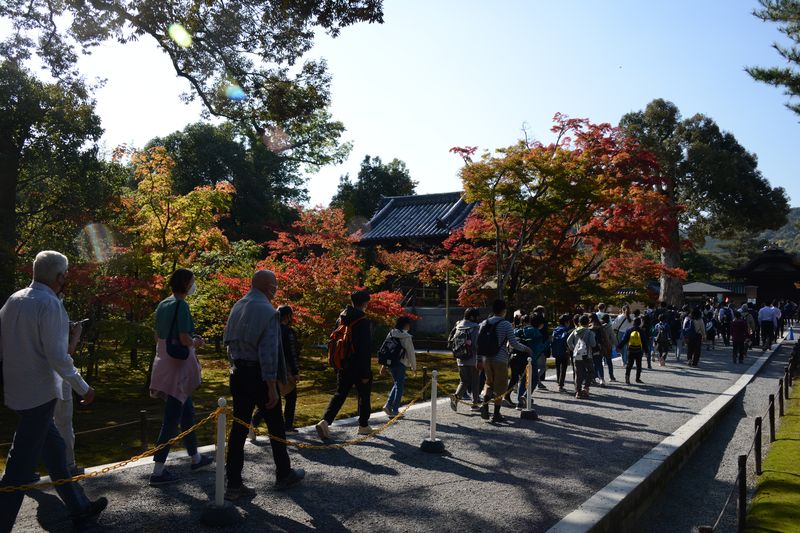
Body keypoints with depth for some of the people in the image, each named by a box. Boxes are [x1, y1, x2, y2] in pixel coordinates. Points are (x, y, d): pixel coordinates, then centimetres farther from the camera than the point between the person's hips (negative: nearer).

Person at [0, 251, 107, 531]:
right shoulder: (50, 304, -17)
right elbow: (57, 357, -20)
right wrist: (83, 389, -10)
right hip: (39, 393, -9)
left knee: (53, 447, 18)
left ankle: (78, 506, 30)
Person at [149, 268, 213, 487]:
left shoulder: (163, 305, 10)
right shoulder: (181, 306, -16)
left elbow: (158, 336, 16)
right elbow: (184, 339, -20)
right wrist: (196, 342, 0)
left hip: (163, 362, 9)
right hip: (179, 365, -9)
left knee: (187, 413, 20)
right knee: (171, 419, -3)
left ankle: (195, 458, 33)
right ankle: (158, 471, 0)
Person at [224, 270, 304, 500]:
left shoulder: (237, 307, 6)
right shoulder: (268, 311, -16)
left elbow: (229, 342, 11)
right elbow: (268, 352, -20)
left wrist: (236, 365, 18)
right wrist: (272, 387, -18)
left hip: (238, 374, 6)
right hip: (259, 376, -6)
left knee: (238, 426, 8)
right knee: (275, 426, 11)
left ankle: (233, 484, 9)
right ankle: (284, 475, 25)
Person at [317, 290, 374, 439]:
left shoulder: (341, 320, 6)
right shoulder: (364, 322, -16)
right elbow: (365, 349, -19)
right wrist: (366, 373, -15)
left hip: (343, 366, 6)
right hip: (359, 367, -6)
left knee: (339, 394, 8)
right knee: (364, 396, 12)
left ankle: (325, 421, -10)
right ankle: (363, 426, 22)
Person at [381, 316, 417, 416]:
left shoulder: (391, 334, 10)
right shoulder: (406, 336, -9)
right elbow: (411, 353, -9)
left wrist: (384, 365, 17)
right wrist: (414, 367, 0)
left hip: (390, 363, 6)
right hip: (400, 364, -6)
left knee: (397, 384, 20)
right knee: (399, 386, 3)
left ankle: (388, 404, 8)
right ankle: (395, 411, 4)